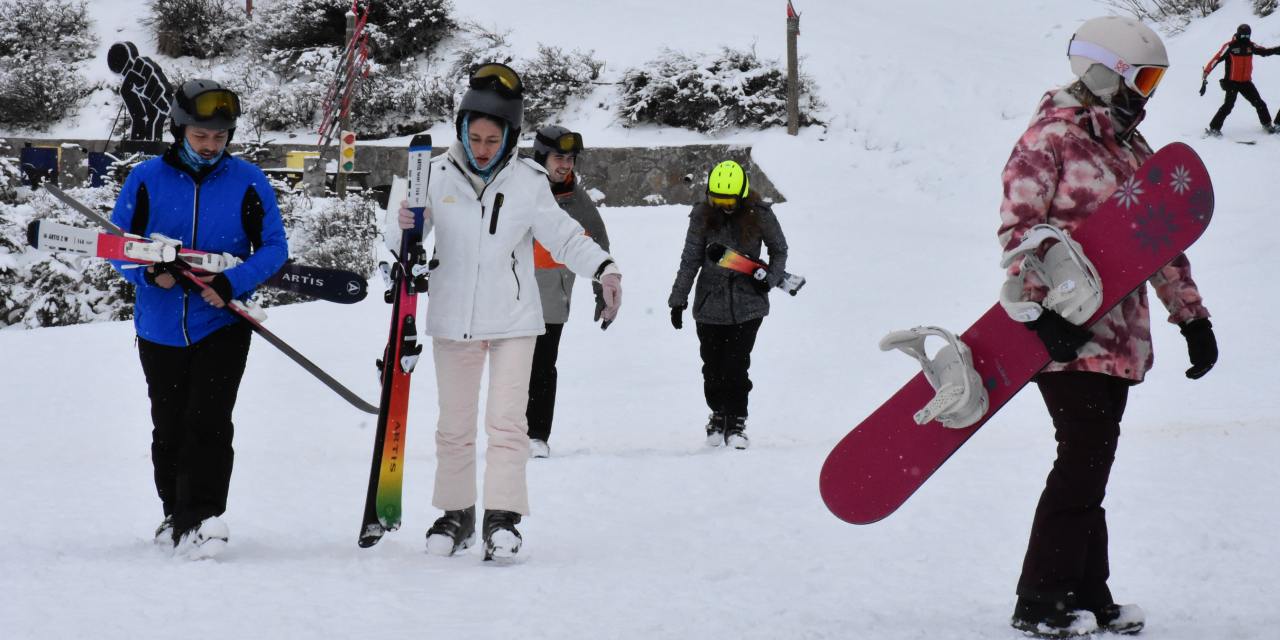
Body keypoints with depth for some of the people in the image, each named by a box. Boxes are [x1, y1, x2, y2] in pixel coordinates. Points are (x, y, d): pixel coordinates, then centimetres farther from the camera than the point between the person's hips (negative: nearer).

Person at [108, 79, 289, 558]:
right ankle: (176, 513, 29)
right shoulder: (147, 178, -2)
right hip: (160, 327, 2)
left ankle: (201, 519, -15)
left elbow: (274, 247, -2)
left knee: (208, 422, -15)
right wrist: (149, 272, -17)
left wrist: (232, 282, -18)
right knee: (169, 428, 12)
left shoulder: (247, 181, -3)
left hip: (222, 324, -2)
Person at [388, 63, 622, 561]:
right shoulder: (439, 175, -4)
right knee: (454, 424, 11)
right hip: (453, 318, 2)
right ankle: (456, 514, 23)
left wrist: (603, 269, -16)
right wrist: (404, 230, -24)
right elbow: (403, 241, 0)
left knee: (506, 420, -8)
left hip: (512, 319, -1)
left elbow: (563, 236, -1)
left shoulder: (528, 181, -5)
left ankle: (503, 518, -6)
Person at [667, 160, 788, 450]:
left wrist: (770, 279, -6)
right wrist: (678, 300, 3)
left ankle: (736, 422, 3)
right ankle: (718, 415, 26)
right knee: (713, 367, 6)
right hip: (710, 304, 2)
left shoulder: (759, 214, -5)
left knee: (736, 366, -9)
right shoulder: (702, 216, -4)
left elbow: (779, 249, 10)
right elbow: (690, 260, 3)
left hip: (748, 304, -2)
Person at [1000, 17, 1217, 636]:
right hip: (1066, 332, -8)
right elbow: (1018, 230, -13)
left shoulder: (1132, 148, 19)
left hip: (1117, 335, 8)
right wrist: (1044, 310, -22)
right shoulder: (1051, 138, -7)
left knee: (1090, 466, 11)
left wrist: (1191, 315, 19)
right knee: (1084, 461, -10)